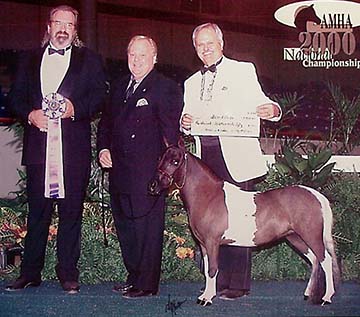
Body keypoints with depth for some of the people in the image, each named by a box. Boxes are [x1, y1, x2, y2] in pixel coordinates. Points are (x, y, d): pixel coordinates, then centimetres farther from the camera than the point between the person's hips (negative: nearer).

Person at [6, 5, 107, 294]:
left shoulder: (89, 60, 11)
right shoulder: (30, 60, 18)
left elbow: (99, 95, 2)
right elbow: (16, 97, 13)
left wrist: (76, 108, -15)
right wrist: (30, 114, -6)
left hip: (74, 147, -2)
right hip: (38, 146, 2)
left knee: (71, 211, 2)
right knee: (37, 210, 6)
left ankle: (68, 273, 11)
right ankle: (30, 273, 14)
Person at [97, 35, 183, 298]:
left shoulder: (166, 89, -6)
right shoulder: (120, 87, 16)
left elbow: (171, 132, -9)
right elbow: (106, 122, 23)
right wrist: (103, 148, 8)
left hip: (147, 174, -7)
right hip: (119, 172, 8)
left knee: (147, 228, -1)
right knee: (124, 226, 15)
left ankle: (147, 284, 9)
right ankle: (134, 276, 29)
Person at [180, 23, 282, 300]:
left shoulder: (243, 71, 5)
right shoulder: (192, 83, 20)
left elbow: (259, 104, -4)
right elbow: (188, 118, 22)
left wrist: (272, 110, -27)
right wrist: (184, 123, -2)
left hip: (236, 159, -5)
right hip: (205, 159, 5)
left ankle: (239, 283, 1)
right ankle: (219, 281, 14)